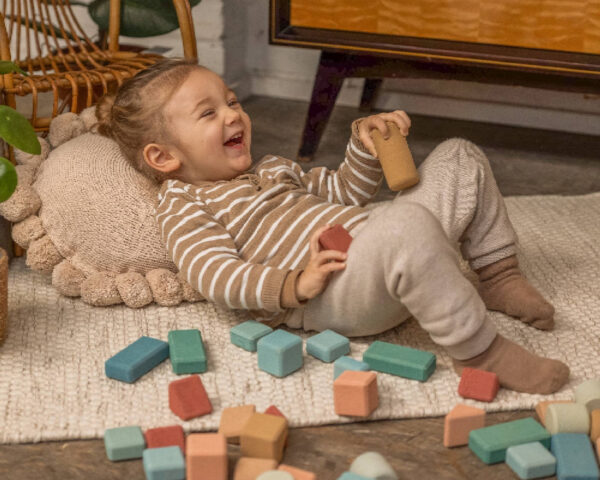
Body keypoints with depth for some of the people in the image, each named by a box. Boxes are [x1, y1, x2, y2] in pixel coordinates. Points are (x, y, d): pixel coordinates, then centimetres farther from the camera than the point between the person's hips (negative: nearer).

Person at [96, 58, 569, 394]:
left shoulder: (271, 168, 28)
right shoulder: (184, 208, 1)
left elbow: (345, 193, 33)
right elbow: (216, 275, -15)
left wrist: (365, 140, 15)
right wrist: (294, 286, -29)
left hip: (386, 252, 10)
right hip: (335, 294, -10)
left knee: (460, 157, 15)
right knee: (407, 228, -42)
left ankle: (499, 276, 13)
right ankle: (479, 350, -28)